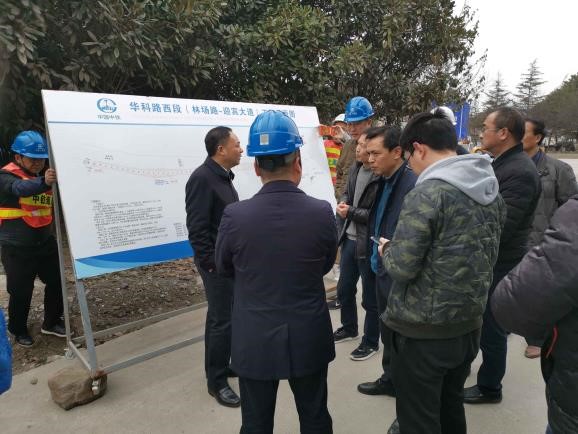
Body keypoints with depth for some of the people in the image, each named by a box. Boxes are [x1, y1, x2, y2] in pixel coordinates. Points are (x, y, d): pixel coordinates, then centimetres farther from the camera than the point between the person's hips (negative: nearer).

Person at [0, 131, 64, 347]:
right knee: (21, 291, 4)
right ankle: (18, 330, 27)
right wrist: (42, 182, -58)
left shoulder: (44, 175, 9)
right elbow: (21, 189, -37)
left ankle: (51, 322, 28)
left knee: (57, 281, 9)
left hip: (45, 242, 6)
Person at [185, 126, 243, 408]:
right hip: (217, 262, -9)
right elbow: (197, 228, -21)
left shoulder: (224, 176, 9)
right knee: (222, 320, 0)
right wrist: (212, 263, -19)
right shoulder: (202, 178, -18)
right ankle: (216, 382, 17)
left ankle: (220, 366, 36)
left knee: (221, 316, 19)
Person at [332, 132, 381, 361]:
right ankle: (349, 328, 45)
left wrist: (351, 212, -17)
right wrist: (343, 203, -2)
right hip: (349, 239, 8)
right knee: (344, 290, 22)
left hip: (369, 245, -8)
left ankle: (371, 342, 30)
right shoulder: (354, 169, 5)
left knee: (370, 298, 10)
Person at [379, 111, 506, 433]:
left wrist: (388, 249, -2)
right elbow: (483, 257, 13)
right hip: (469, 324, 8)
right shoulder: (492, 191, 4)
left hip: (424, 331, -8)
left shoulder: (427, 194, -21)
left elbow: (402, 268, -22)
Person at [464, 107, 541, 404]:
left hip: (498, 264, -9)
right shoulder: (498, 163, 8)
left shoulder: (520, 172, -23)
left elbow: (499, 228, -28)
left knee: (491, 325, 7)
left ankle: (489, 387, 26)